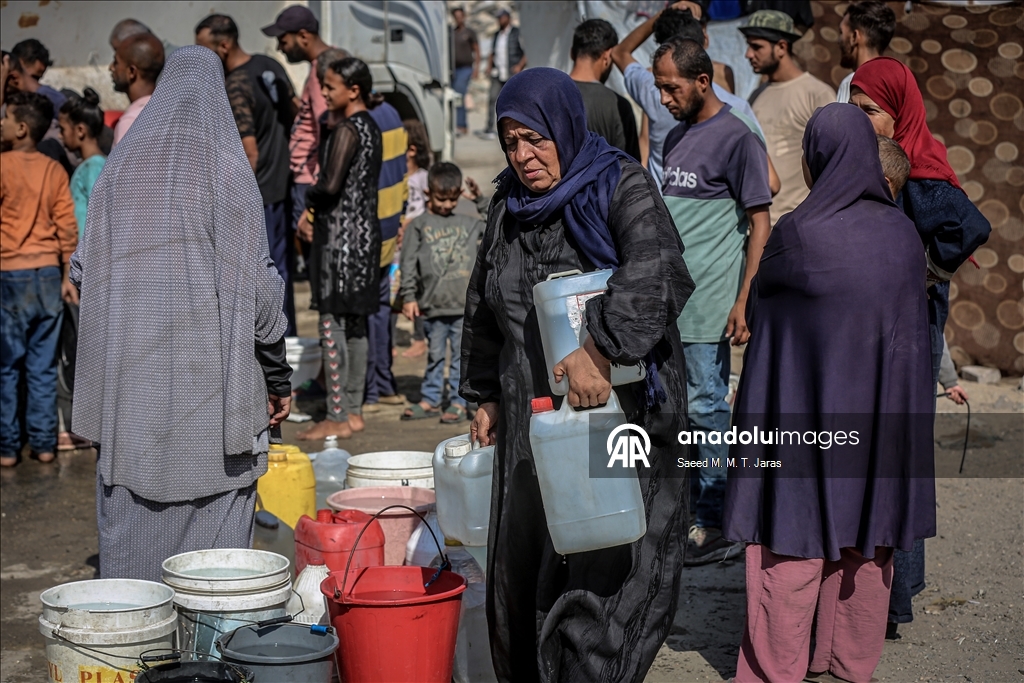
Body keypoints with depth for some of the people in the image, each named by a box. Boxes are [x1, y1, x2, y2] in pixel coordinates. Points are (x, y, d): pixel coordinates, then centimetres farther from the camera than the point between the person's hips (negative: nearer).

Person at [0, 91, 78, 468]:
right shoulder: (55, 170, 4)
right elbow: (67, 226, 4)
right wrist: (68, 275, 8)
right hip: (49, 274, 4)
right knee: (43, 366, 9)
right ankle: (44, 443, 12)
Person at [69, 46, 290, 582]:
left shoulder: (119, 166, 6)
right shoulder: (226, 167, -6)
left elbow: (83, 269, 9)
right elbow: (256, 281, -8)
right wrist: (278, 377, 1)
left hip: (129, 373, 4)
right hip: (209, 371, -4)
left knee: (129, 505, 11)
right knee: (213, 513, 3)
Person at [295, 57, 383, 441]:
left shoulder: (346, 129, -14)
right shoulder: (370, 127, 13)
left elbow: (331, 184, -23)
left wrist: (309, 204, -3)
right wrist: (313, 210, 4)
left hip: (340, 234, -9)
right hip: (365, 229, 9)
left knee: (333, 325, -4)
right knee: (355, 325, 13)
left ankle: (337, 418, -2)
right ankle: (353, 410, 20)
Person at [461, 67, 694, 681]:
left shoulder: (622, 188, -6)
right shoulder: (509, 209, 13)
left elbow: (651, 271, -25)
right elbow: (483, 310, 24)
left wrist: (601, 352, -34)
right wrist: (486, 394, 22)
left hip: (620, 408, -6)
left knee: (605, 561, -7)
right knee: (524, 562, 9)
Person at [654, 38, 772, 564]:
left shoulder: (737, 136, -8)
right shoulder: (676, 136, 15)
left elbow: (760, 223, -10)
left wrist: (744, 303, -16)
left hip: (706, 304, -8)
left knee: (706, 407, -3)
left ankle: (716, 526, 5)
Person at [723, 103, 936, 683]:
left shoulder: (799, 233, -17)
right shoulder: (902, 231, -2)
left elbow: (759, 300, -1)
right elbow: (909, 317, 10)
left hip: (804, 404, -5)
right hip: (878, 413, 5)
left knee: (794, 536, 5)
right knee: (866, 537, 14)